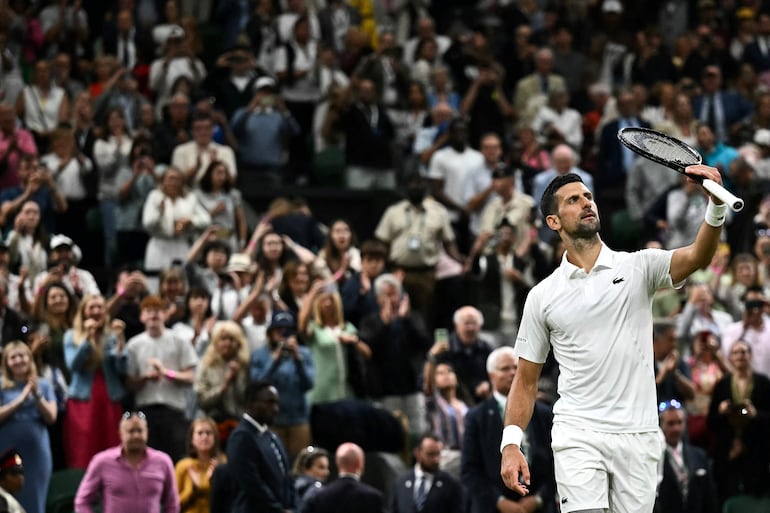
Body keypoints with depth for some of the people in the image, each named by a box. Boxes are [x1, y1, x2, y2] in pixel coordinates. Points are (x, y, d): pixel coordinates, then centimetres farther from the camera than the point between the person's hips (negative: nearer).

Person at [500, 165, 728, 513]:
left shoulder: (638, 267, 6)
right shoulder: (542, 296, 8)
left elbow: (697, 257, -13)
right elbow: (526, 380, 11)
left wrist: (716, 205, -32)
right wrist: (510, 444, 0)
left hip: (639, 437, 1)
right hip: (577, 435, -1)